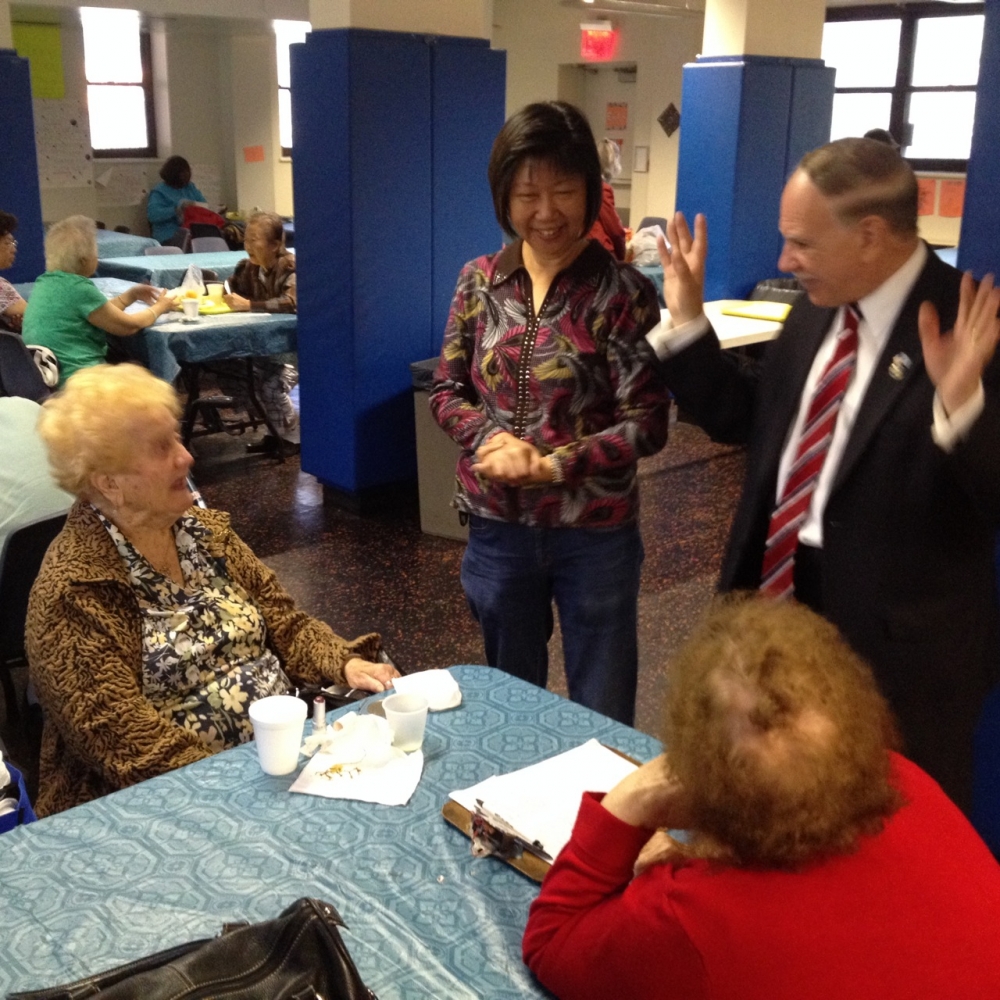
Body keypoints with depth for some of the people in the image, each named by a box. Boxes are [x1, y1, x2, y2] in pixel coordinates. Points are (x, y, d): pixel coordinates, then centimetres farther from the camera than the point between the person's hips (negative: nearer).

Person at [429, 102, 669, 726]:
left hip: (595, 533, -3)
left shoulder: (623, 292, -12)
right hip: (497, 526, 4)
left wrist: (550, 465, -23)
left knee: (602, 718, 11)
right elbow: (447, 390, 4)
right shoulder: (480, 281, 0)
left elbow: (647, 422, -14)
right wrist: (491, 441, -16)